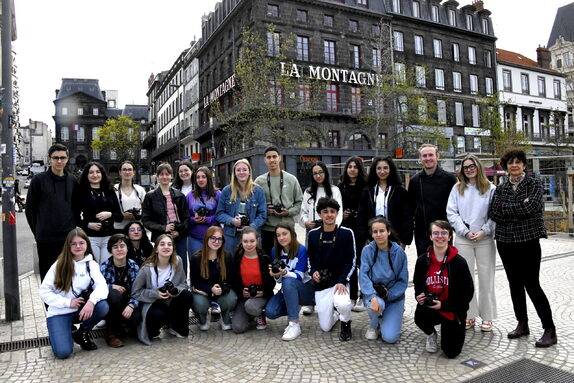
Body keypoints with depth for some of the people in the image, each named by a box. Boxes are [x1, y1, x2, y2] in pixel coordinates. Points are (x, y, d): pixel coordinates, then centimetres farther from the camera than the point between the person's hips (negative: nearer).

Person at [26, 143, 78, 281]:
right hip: (45, 239, -2)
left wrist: (73, 227, 7)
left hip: (68, 238, 2)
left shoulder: (72, 180, 6)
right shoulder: (39, 180, -3)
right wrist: (37, 231, 1)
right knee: (47, 274, 9)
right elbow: (30, 208, 1)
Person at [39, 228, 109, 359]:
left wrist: (91, 301, -36)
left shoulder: (92, 265, 0)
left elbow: (102, 286, -16)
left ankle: (83, 332, 1)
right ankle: (57, 333, 16)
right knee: (63, 352, -21)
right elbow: (44, 291, -6)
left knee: (103, 306, -30)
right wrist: (68, 302, -16)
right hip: (59, 312, -2)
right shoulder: (59, 265, -3)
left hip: (81, 309, 2)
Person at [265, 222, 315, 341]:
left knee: (288, 282, -36)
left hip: (307, 288, -5)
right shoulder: (275, 251, -2)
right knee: (270, 312, -21)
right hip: (287, 290, 5)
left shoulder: (302, 250, -16)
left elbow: (299, 276, -20)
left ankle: (294, 325, -30)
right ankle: (294, 308, 11)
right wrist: (276, 275, -23)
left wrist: (284, 272, -39)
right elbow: (279, 280, 0)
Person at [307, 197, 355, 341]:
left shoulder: (346, 233, -8)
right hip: (321, 284, 3)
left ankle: (345, 323, 2)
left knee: (342, 304, -35)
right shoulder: (312, 234, -1)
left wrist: (342, 281, -18)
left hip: (340, 282, -2)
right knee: (325, 327, 2)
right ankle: (335, 312, 38)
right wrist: (313, 272, -8)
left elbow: (351, 261, -6)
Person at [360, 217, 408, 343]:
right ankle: (373, 325, 1)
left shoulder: (399, 251, -11)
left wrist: (389, 294, -20)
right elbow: (363, 276, -19)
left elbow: (403, 280, -6)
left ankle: (396, 315, 23)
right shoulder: (367, 250, -10)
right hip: (373, 293, 0)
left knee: (389, 337, -13)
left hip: (394, 295, 0)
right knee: (376, 305, -37)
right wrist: (373, 297, -34)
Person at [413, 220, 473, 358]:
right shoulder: (422, 260, -2)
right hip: (430, 308, 2)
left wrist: (444, 305, -17)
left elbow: (468, 292, -8)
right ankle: (431, 334, 7)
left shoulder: (459, 262, -11)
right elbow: (417, 284, 13)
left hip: (453, 311, -1)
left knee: (451, 352, -7)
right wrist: (420, 296, -10)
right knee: (419, 317, -32)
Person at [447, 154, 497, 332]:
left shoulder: (490, 188, 3)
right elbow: (451, 213, 1)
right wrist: (465, 231, -9)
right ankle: (469, 316, 16)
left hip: (485, 239, -1)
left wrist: (484, 231, -11)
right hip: (463, 239, 1)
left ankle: (487, 317, 16)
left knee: (486, 278, 4)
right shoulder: (457, 189, 7)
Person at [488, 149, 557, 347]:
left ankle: (550, 330, 7)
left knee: (532, 284, -5)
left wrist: (505, 208, -10)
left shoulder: (534, 184, 0)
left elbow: (532, 207, -17)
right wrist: (519, 208, -11)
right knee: (515, 284, 11)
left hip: (528, 240, -4)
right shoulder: (500, 189, 9)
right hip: (505, 241, 4)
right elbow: (493, 213, -3)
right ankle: (522, 324, 24)